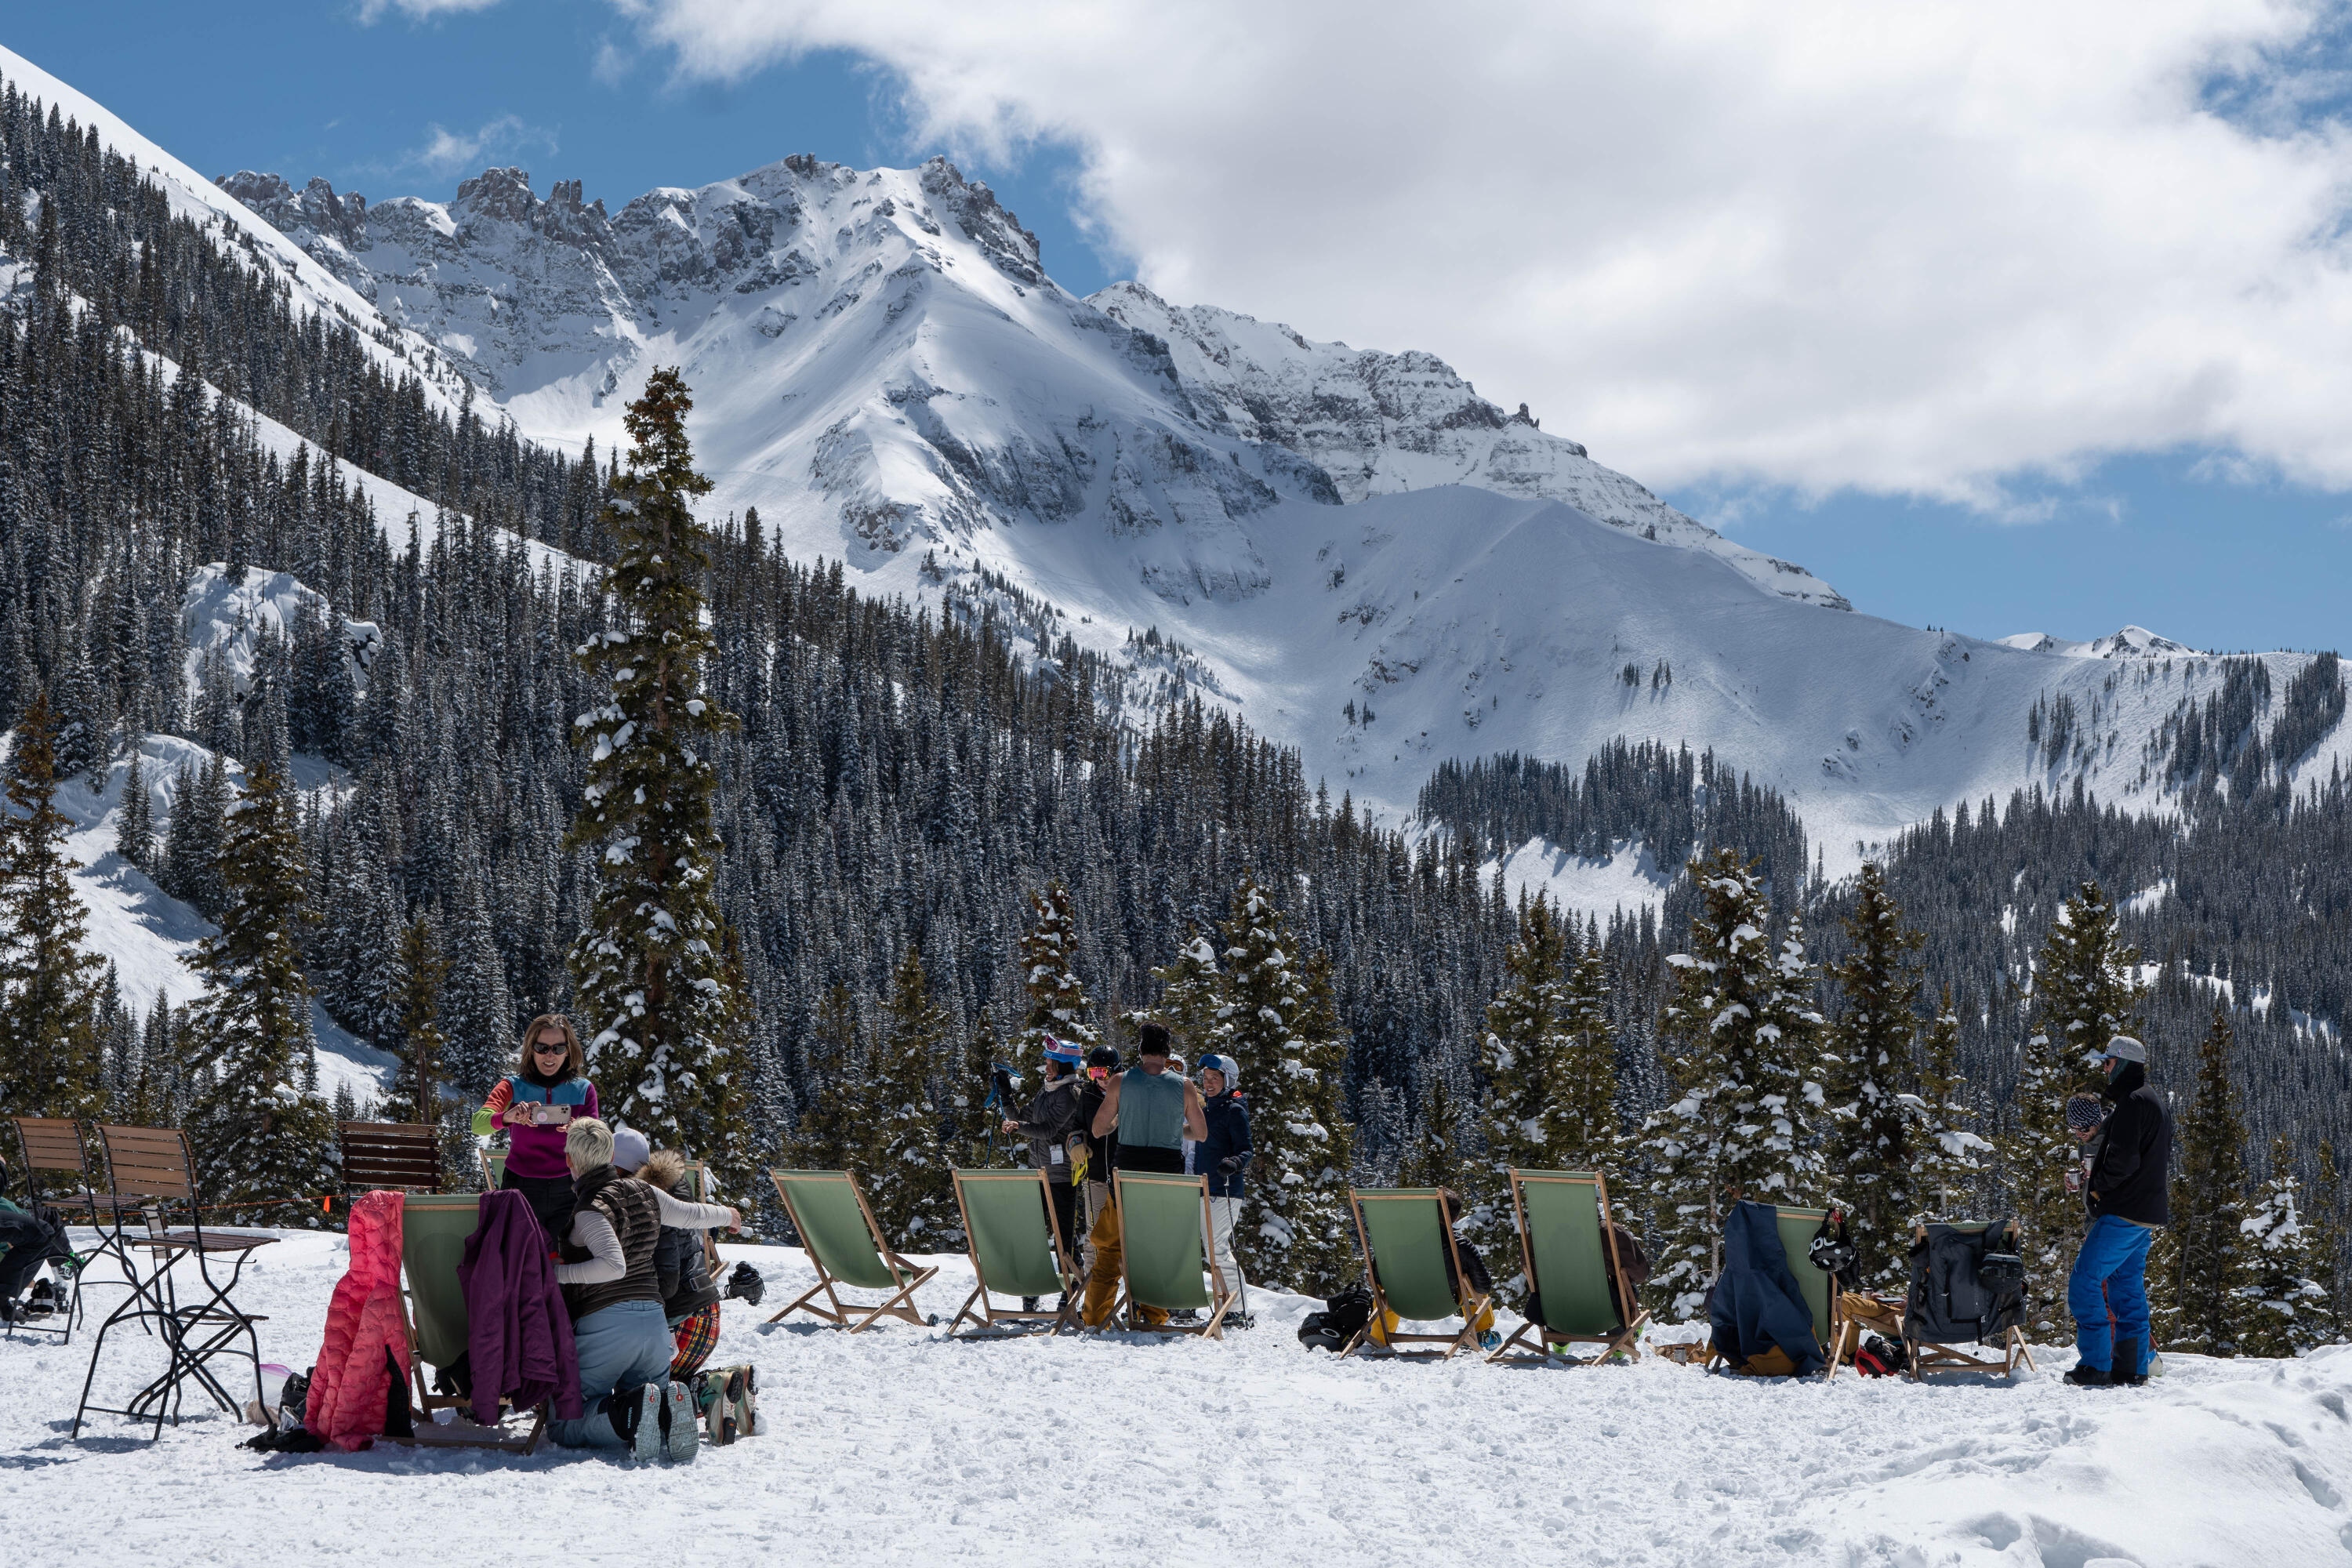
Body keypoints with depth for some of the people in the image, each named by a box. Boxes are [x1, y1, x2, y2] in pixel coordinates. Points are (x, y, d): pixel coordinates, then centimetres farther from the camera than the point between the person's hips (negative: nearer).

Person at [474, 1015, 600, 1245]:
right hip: (521, 1190, -1)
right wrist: (507, 1117, -40)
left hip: (567, 1192, 1)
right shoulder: (513, 1087, -2)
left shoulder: (584, 1090, 2)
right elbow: (478, 1124, -19)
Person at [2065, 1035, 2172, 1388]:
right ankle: (2132, 1368, 10)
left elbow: (2124, 1158, -23)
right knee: (2128, 1287, 12)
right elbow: (2164, 1162, 25)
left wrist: (2097, 1187, -7)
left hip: (2123, 1213, -11)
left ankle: (2096, 1366, -13)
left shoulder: (2133, 1102, -13)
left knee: (2084, 1282, -10)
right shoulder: (2153, 1102, 20)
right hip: (2146, 1213, 11)